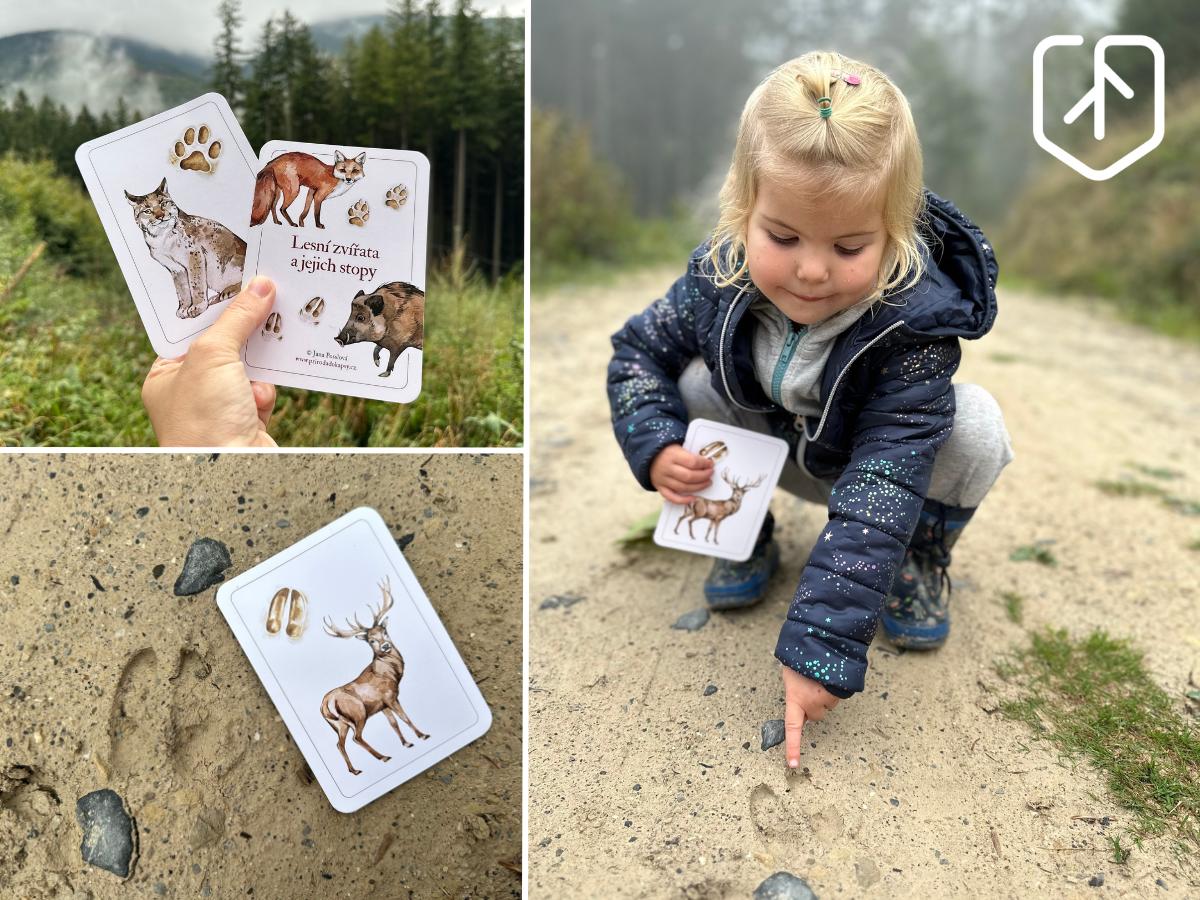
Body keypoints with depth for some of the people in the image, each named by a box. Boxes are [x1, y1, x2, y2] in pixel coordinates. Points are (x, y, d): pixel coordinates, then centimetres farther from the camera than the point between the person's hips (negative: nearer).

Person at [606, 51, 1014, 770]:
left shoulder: (915, 322, -38)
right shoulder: (720, 277, -28)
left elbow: (878, 491, -42)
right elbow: (638, 349, -9)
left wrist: (823, 644, -47)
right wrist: (655, 446, -28)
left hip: (885, 457, -2)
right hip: (774, 449, 3)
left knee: (975, 427, -31)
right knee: (697, 383, -24)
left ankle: (920, 562, 0)